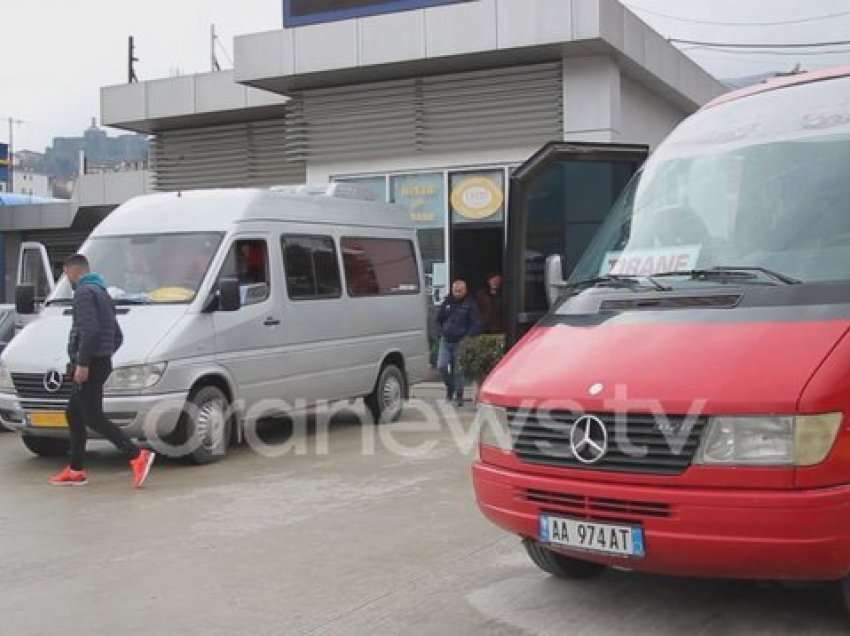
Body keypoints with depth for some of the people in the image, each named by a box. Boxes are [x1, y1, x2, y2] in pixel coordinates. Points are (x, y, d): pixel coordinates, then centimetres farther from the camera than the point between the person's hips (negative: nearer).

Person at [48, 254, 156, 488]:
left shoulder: (84, 292, -10)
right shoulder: (102, 293, 22)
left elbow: (90, 330, -24)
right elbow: (117, 337, 24)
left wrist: (82, 363, -25)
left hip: (90, 365, -10)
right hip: (101, 363, 10)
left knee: (93, 418, -10)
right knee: (74, 414, 15)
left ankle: (137, 456, -18)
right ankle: (75, 471, 18)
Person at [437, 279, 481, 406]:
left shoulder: (470, 305, -3)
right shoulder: (447, 303, 10)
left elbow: (476, 325, -6)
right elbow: (439, 319, 22)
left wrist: (467, 337, -16)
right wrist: (442, 332, 9)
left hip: (461, 342, -4)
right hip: (445, 341, 4)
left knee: (459, 370, 0)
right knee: (441, 366, -6)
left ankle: (459, 395, 13)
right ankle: (450, 387, 19)